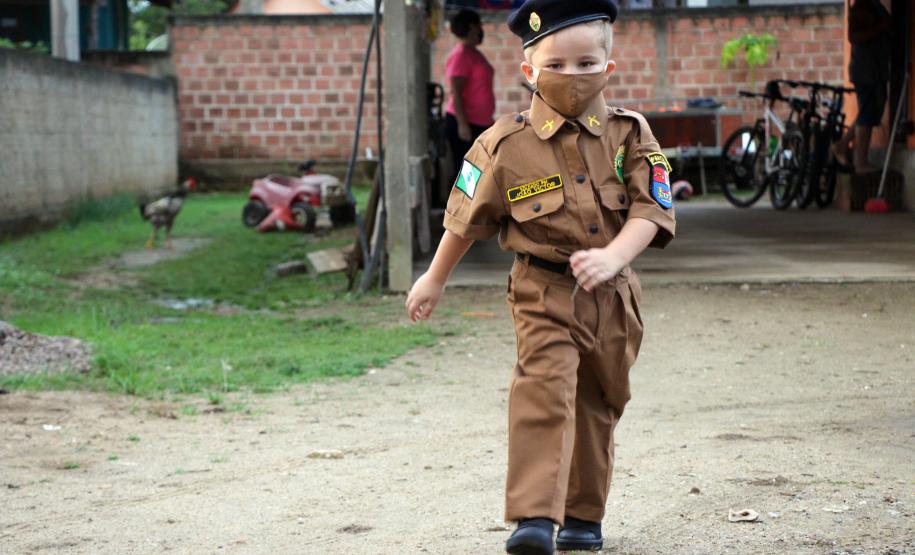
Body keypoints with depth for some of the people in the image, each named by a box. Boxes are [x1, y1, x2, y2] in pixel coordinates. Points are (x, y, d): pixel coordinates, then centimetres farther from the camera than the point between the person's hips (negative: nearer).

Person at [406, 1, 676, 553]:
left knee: (598, 404, 14)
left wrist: (611, 258, -29)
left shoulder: (630, 134, -2)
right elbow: (467, 218, 5)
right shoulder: (507, 145, -7)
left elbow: (650, 210, -11)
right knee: (545, 391, -20)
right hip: (544, 294, -3)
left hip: (613, 296, 3)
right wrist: (435, 279, 14)